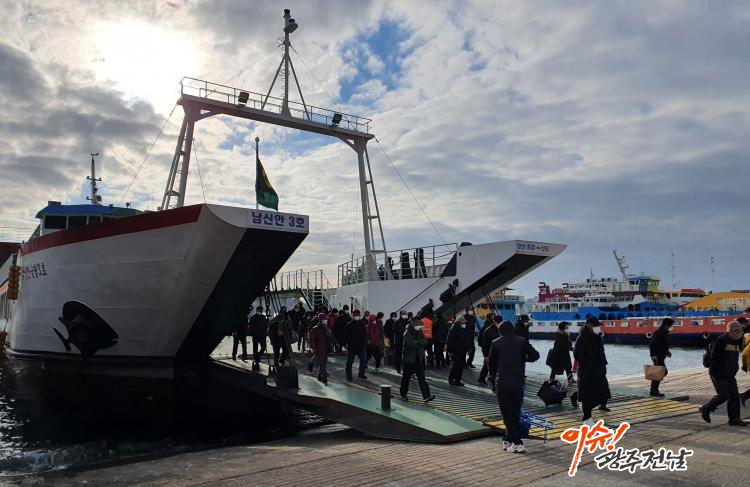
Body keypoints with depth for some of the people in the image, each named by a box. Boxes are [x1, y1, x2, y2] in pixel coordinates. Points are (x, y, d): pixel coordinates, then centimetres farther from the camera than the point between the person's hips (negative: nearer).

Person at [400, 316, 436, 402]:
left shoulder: (420, 332, 9)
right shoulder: (407, 334, -13)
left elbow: (425, 342, -2)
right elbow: (413, 344, -25)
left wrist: (417, 341, -17)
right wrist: (420, 343, -10)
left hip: (419, 359, 5)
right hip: (409, 359, -5)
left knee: (421, 377, 0)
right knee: (406, 377, 8)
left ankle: (426, 396, -5)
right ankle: (403, 394, 25)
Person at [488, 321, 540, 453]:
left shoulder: (496, 343, 1)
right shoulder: (522, 341, 2)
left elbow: (492, 363, 6)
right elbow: (535, 355, -1)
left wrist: (492, 380, 19)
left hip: (502, 383, -2)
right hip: (518, 382, 2)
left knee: (507, 413, 2)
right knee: (515, 412, 14)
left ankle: (517, 443, -6)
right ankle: (509, 439, 19)